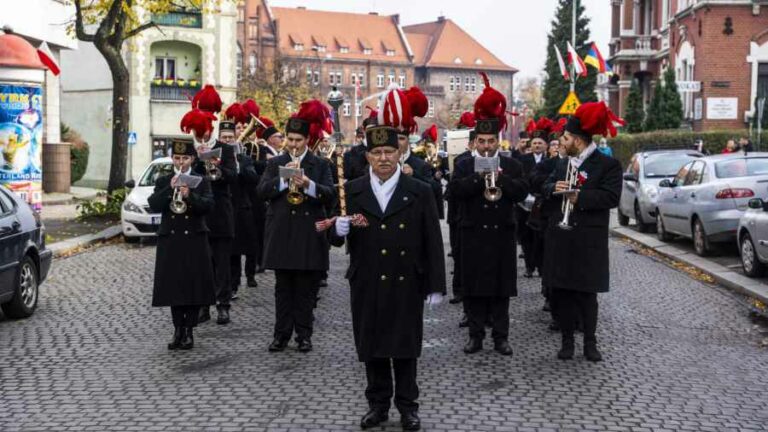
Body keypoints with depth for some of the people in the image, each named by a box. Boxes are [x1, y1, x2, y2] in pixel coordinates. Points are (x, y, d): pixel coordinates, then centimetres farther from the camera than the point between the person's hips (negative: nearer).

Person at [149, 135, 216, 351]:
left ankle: (189, 331, 8)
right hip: (169, 241, 1)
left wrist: (189, 196, -26)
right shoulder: (163, 182, 9)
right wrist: (170, 189, -17)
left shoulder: (202, 182, 4)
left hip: (195, 241, -1)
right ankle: (178, 330, 13)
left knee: (194, 285, -1)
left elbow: (208, 205, -11)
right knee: (173, 286, 3)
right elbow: (153, 206, -5)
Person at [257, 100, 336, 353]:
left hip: (309, 236, -1)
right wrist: (284, 178, -18)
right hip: (281, 234, 1)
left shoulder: (320, 166, 4)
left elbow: (330, 196, -8)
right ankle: (282, 334, 14)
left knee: (306, 289, 5)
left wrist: (308, 184, -24)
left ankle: (304, 335, 13)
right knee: (283, 288, 7)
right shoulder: (275, 163, 9)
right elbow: (262, 191, -4)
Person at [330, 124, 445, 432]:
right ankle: (378, 404, 23)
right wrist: (339, 230, -20)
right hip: (367, 284, 2)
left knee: (405, 347, 7)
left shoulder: (420, 192, -1)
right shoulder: (352, 191, 3)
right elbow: (338, 237, 4)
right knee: (372, 346, 9)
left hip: (406, 284, -1)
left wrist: (436, 285, -5)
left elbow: (433, 242, -2)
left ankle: (407, 405, 20)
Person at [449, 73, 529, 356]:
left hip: (502, 234, 1)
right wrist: (478, 177, -21)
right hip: (473, 234, 0)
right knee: (473, 287, 2)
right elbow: (454, 190, -11)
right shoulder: (464, 166, 4)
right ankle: (476, 335, 12)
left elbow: (522, 192, -5)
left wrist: (500, 178, -19)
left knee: (501, 287, 4)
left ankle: (501, 336, 11)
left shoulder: (511, 165, 6)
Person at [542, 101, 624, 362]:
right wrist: (554, 189, -9)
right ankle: (567, 340, 17)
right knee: (562, 290, 7)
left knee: (587, 292, 1)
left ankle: (590, 343, 14)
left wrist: (580, 197, -23)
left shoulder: (608, 165, -5)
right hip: (560, 236, 5)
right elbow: (546, 188, 14)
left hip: (588, 240, -5)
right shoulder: (564, 164, 14)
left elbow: (611, 197, -15)